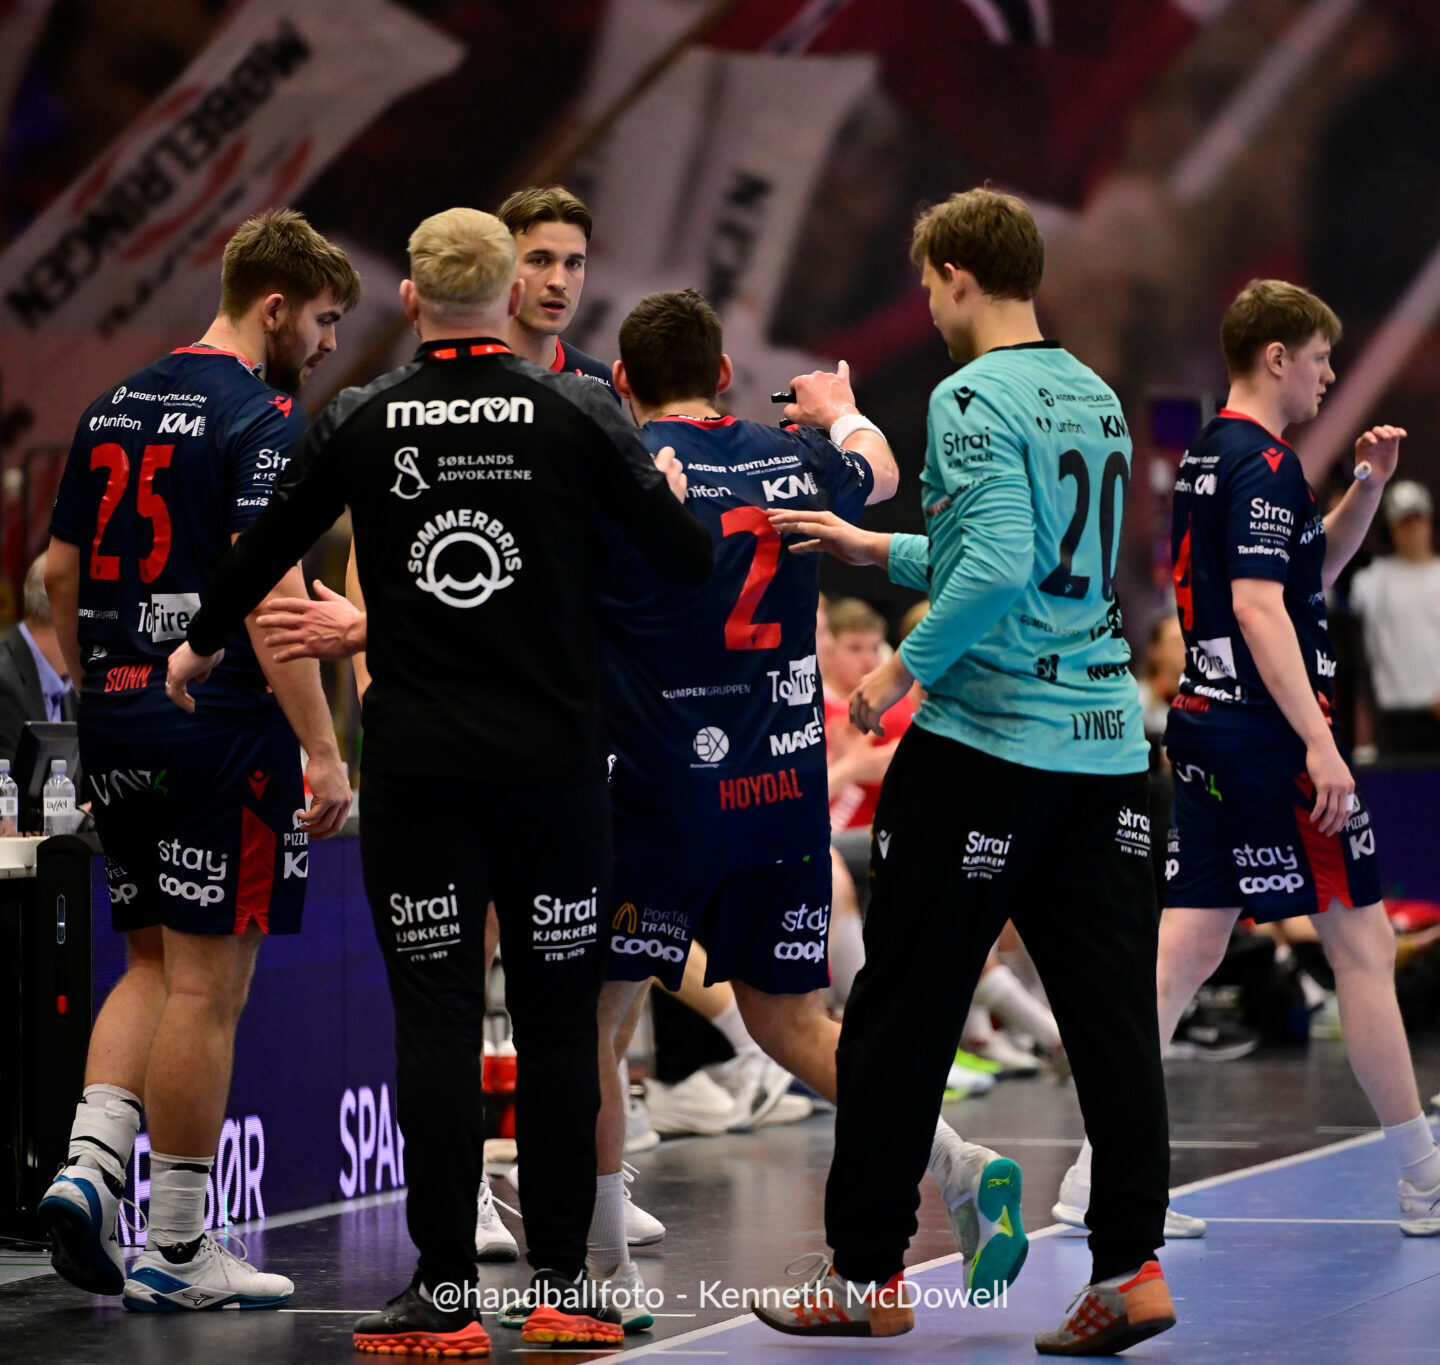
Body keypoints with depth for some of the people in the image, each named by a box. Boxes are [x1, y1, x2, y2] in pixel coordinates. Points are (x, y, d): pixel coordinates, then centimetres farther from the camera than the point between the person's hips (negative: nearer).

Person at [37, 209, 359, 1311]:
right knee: (206, 985, -1)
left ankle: (88, 1163, -2)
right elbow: (269, 592, -20)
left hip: (119, 718, 7)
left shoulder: (114, 410, 13)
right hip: (223, 724, -7)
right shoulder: (263, 419, -11)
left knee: (153, 966, 18)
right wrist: (324, 751, -20)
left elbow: (59, 571, 17)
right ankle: (177, 1251, 3)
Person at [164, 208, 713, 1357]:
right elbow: (692, 562, -2)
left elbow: (264, 551, 10)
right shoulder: (576, 416, -3)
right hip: (554, 755, 0)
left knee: (435, 1021, 1)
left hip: (416, 760, 0)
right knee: (557, 1019, 8)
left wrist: (201, 647, 29)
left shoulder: (359, 423, 0)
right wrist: (671, 492, 21)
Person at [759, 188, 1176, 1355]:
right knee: (1111, 1010, 4)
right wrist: (878, 548, 29)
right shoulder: (1095, 397, 15)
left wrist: (907, 667, -11)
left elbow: (998, 565, -22)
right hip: (1106, 737, 7)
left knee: (900, 1014, 3)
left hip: (985, 738, -7)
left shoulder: (974, 398, -10)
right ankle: (1131, 1267, -1)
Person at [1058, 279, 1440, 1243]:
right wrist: (1320, 743, -24)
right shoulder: (1265, 464, -13)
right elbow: (1260, 607, -22)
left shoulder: (1209, 457, 17)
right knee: (1362, 942, -1)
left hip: (1205, 723, 9)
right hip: (1266, 732, -9)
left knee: (1189, 942, 6)